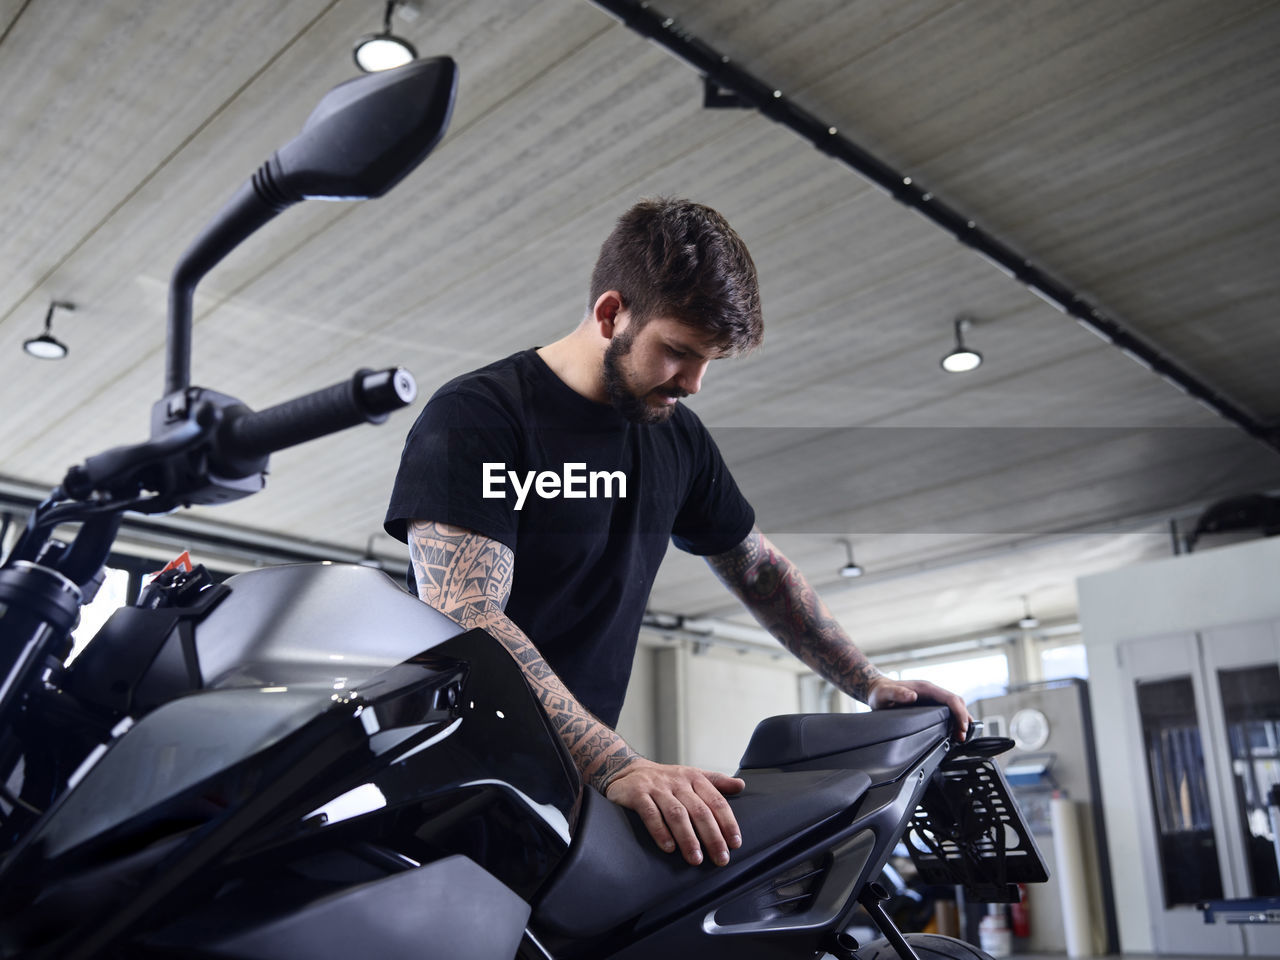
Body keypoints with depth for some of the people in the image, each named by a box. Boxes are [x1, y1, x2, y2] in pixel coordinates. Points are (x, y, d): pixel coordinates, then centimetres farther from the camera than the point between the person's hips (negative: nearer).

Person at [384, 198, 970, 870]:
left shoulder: (678, 435, 12)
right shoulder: (473, 416, -11)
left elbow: (757, 568, 24)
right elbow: (466, 621, -23)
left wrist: (869, 685, 17)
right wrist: (618, 767, -33)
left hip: (576, 782, 6)